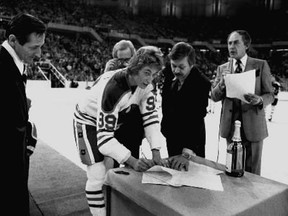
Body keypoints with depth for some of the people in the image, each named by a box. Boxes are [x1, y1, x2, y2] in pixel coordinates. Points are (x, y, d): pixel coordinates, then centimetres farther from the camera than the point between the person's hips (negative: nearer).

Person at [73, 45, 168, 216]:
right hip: (89, 122, -6)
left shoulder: (145, 84, -17)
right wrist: (131, 160, -45)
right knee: (99, 177, -11)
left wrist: (156, 152, -25)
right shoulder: (112, 89, -37)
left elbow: (150, 116, -15)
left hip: (115, 119, 6)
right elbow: (104, 136, -36)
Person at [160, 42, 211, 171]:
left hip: (192, 141, -5)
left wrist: (186, 153, -41)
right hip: (171, 135, 6)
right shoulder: (168, 74, -9)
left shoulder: (201, 83, -27)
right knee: (172, 170, 22)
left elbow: (196, 118, -35)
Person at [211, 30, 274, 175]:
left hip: (253, 126, -2)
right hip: (230, 126, 2)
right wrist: (222, 83, -16)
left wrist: (260, 100, -22)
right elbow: (214, 97, 4)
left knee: (252, 172, 7)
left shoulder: (261, 65, 1)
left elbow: (269, 95, 1)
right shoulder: (222, 68, 8)